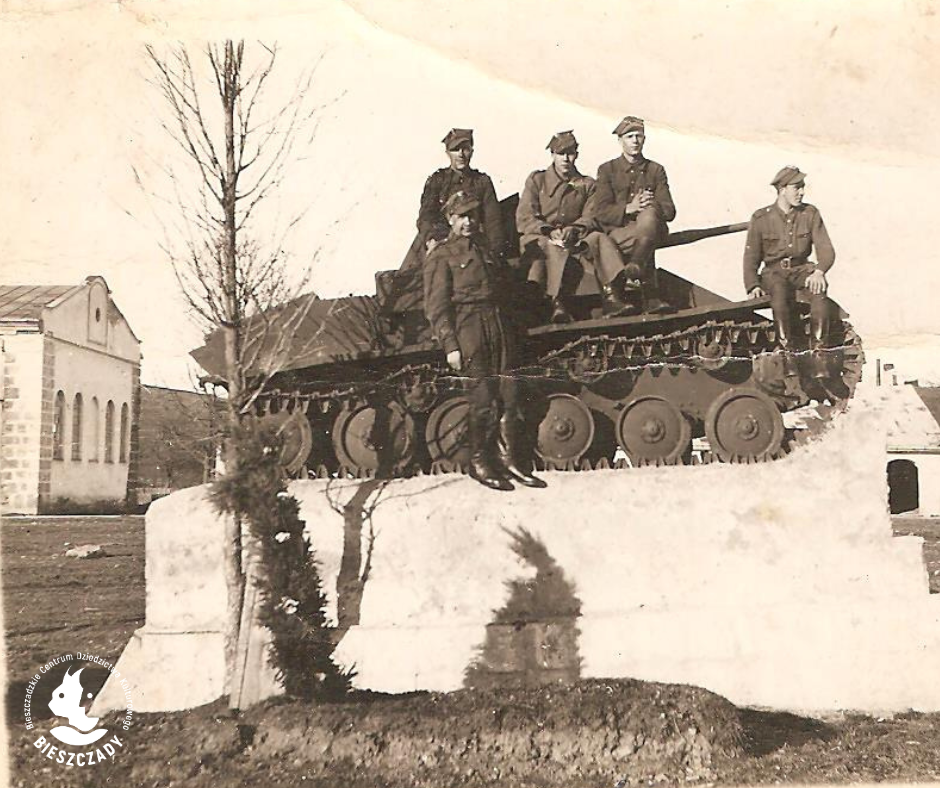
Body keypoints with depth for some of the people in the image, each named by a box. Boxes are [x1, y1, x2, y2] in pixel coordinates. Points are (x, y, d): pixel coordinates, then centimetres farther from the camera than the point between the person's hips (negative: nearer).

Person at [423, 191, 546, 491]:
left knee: (509, 395, 0)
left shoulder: (485, 248, 24)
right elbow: (436, 306, -3)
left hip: (499, 325, 6)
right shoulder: (441, 256, 4)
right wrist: (450, 345, -12)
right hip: (468, 328, -6)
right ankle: (480, 462, 5)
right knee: (482, 400, -7)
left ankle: (509, 458, 8)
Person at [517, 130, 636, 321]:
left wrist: (574, 229, -19)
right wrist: (550, 232, -19)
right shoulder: (537, 180, 8)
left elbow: (591, 218, 4)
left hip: (574, 239, 2)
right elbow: (524, 218, -3)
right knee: (555, 248, -37)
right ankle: (557, 304, -49)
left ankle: (611, 298, -38)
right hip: (538, 238, -2)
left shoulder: (586, 184, 16)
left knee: (599, 238, -27)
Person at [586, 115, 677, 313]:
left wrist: (651, 206, -15)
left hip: (652, 227, 2)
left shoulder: (656, 170, 19)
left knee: (649, 215, -36)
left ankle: (634, 271, -40)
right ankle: (650, 297, -39)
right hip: (618, 231, -2)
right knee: (644, 238, -37)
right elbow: (601, 212, 0)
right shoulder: (607, 169, 13)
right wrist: (628, 208, -17)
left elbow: (669, 211, 8)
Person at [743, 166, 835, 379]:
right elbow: (751, 258, 5)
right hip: (774, 272, -1)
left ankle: (817, 352, -33)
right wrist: (752, 286, -12)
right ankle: (787, 353, -35)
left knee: (819, 290, -33)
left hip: (802, 269, 1)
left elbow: (826, 249, -1)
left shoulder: (810, 214, 5)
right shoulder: (761, 219, 1)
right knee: (779, 295, -36)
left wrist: (819, 271, -22)